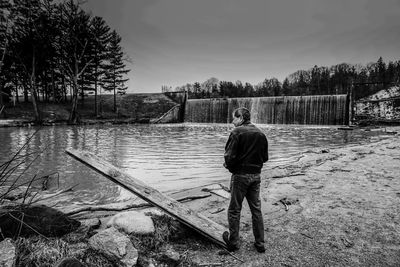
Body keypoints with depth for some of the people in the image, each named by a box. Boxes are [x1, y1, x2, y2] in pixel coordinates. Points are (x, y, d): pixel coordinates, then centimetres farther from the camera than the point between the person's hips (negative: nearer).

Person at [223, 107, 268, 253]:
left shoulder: (237, 132, -13)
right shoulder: (261, 134, 6)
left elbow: (230, 156, -19)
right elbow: (265, 157, 9)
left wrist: (228, 165, 0)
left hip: (240, 175, -6)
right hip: (256, 175, 6)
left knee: (234, 210, 9)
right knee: (256, 209, 16)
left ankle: (233, 242, 21)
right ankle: (260, 243, 25)